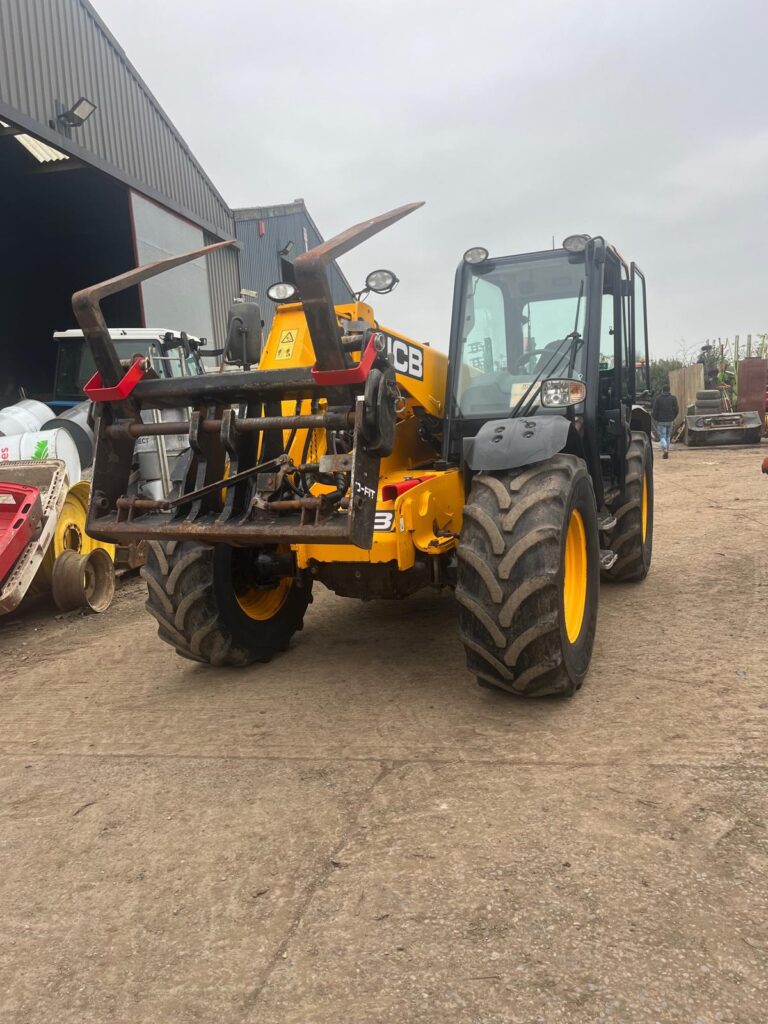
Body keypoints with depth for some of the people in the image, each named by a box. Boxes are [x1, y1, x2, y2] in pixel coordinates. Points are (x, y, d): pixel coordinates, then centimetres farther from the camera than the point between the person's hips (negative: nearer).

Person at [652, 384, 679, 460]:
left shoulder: (657, 398, -4)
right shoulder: (673, 398, 3)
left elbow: (655, 410, -7)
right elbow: (676, 409, -2)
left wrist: (655, 418, 9)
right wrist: (673, 417, 13)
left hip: (661, 421, -3)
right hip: (670, 420, 3)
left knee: (662, 436, -1)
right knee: (668, 436, 16)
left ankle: (665, 450, -23)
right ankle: (667, 451, 19)